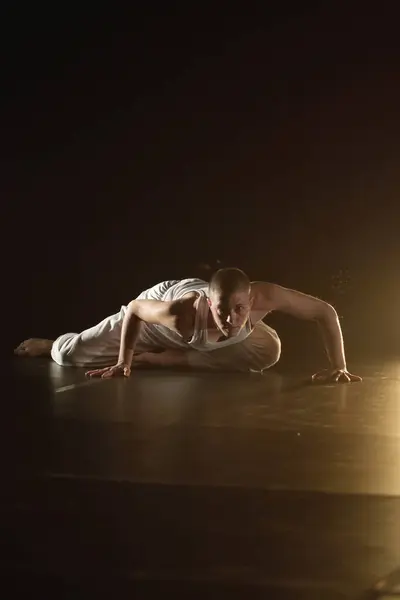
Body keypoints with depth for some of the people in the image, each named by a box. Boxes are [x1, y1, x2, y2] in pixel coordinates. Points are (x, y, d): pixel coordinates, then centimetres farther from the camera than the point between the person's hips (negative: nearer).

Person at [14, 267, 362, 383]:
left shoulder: (264, 297, -45)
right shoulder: (183, 312, -48)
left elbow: (326, 311, -35)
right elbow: (135, 308, -26)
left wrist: (339, 367, -38)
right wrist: (123, 363, -16)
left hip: (197, 316, 4)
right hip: (161, 300, -4)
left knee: (269, 353, 0)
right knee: (71, 354, -6)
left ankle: (163, 359, 16)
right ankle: (48, 344, 39)